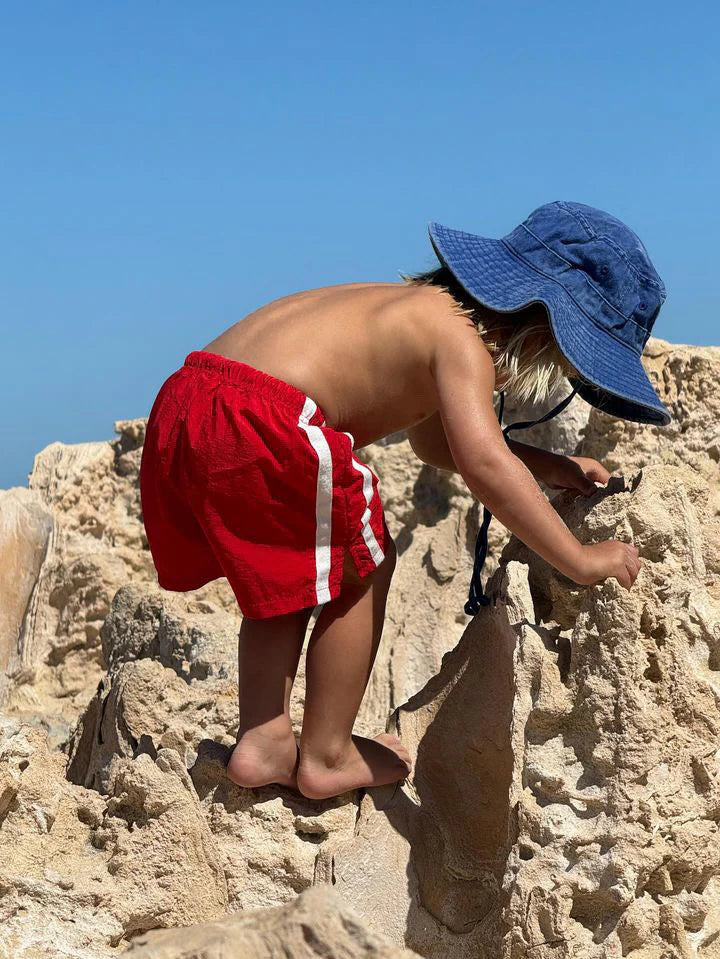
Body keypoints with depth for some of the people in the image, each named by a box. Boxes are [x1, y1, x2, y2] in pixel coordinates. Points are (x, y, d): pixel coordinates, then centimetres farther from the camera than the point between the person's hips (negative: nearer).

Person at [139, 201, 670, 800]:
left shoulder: (428, 310, 26)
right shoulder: (463, 340, -4)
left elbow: (435, 440, 40)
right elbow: (483, 463, -20)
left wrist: (550, 467, 34)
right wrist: (580, 561, -12)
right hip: (261, 424, -10)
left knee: (293, 570, 26)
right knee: (362, 567, 9)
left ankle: (263, 740, 23)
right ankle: (327, 757, 17)